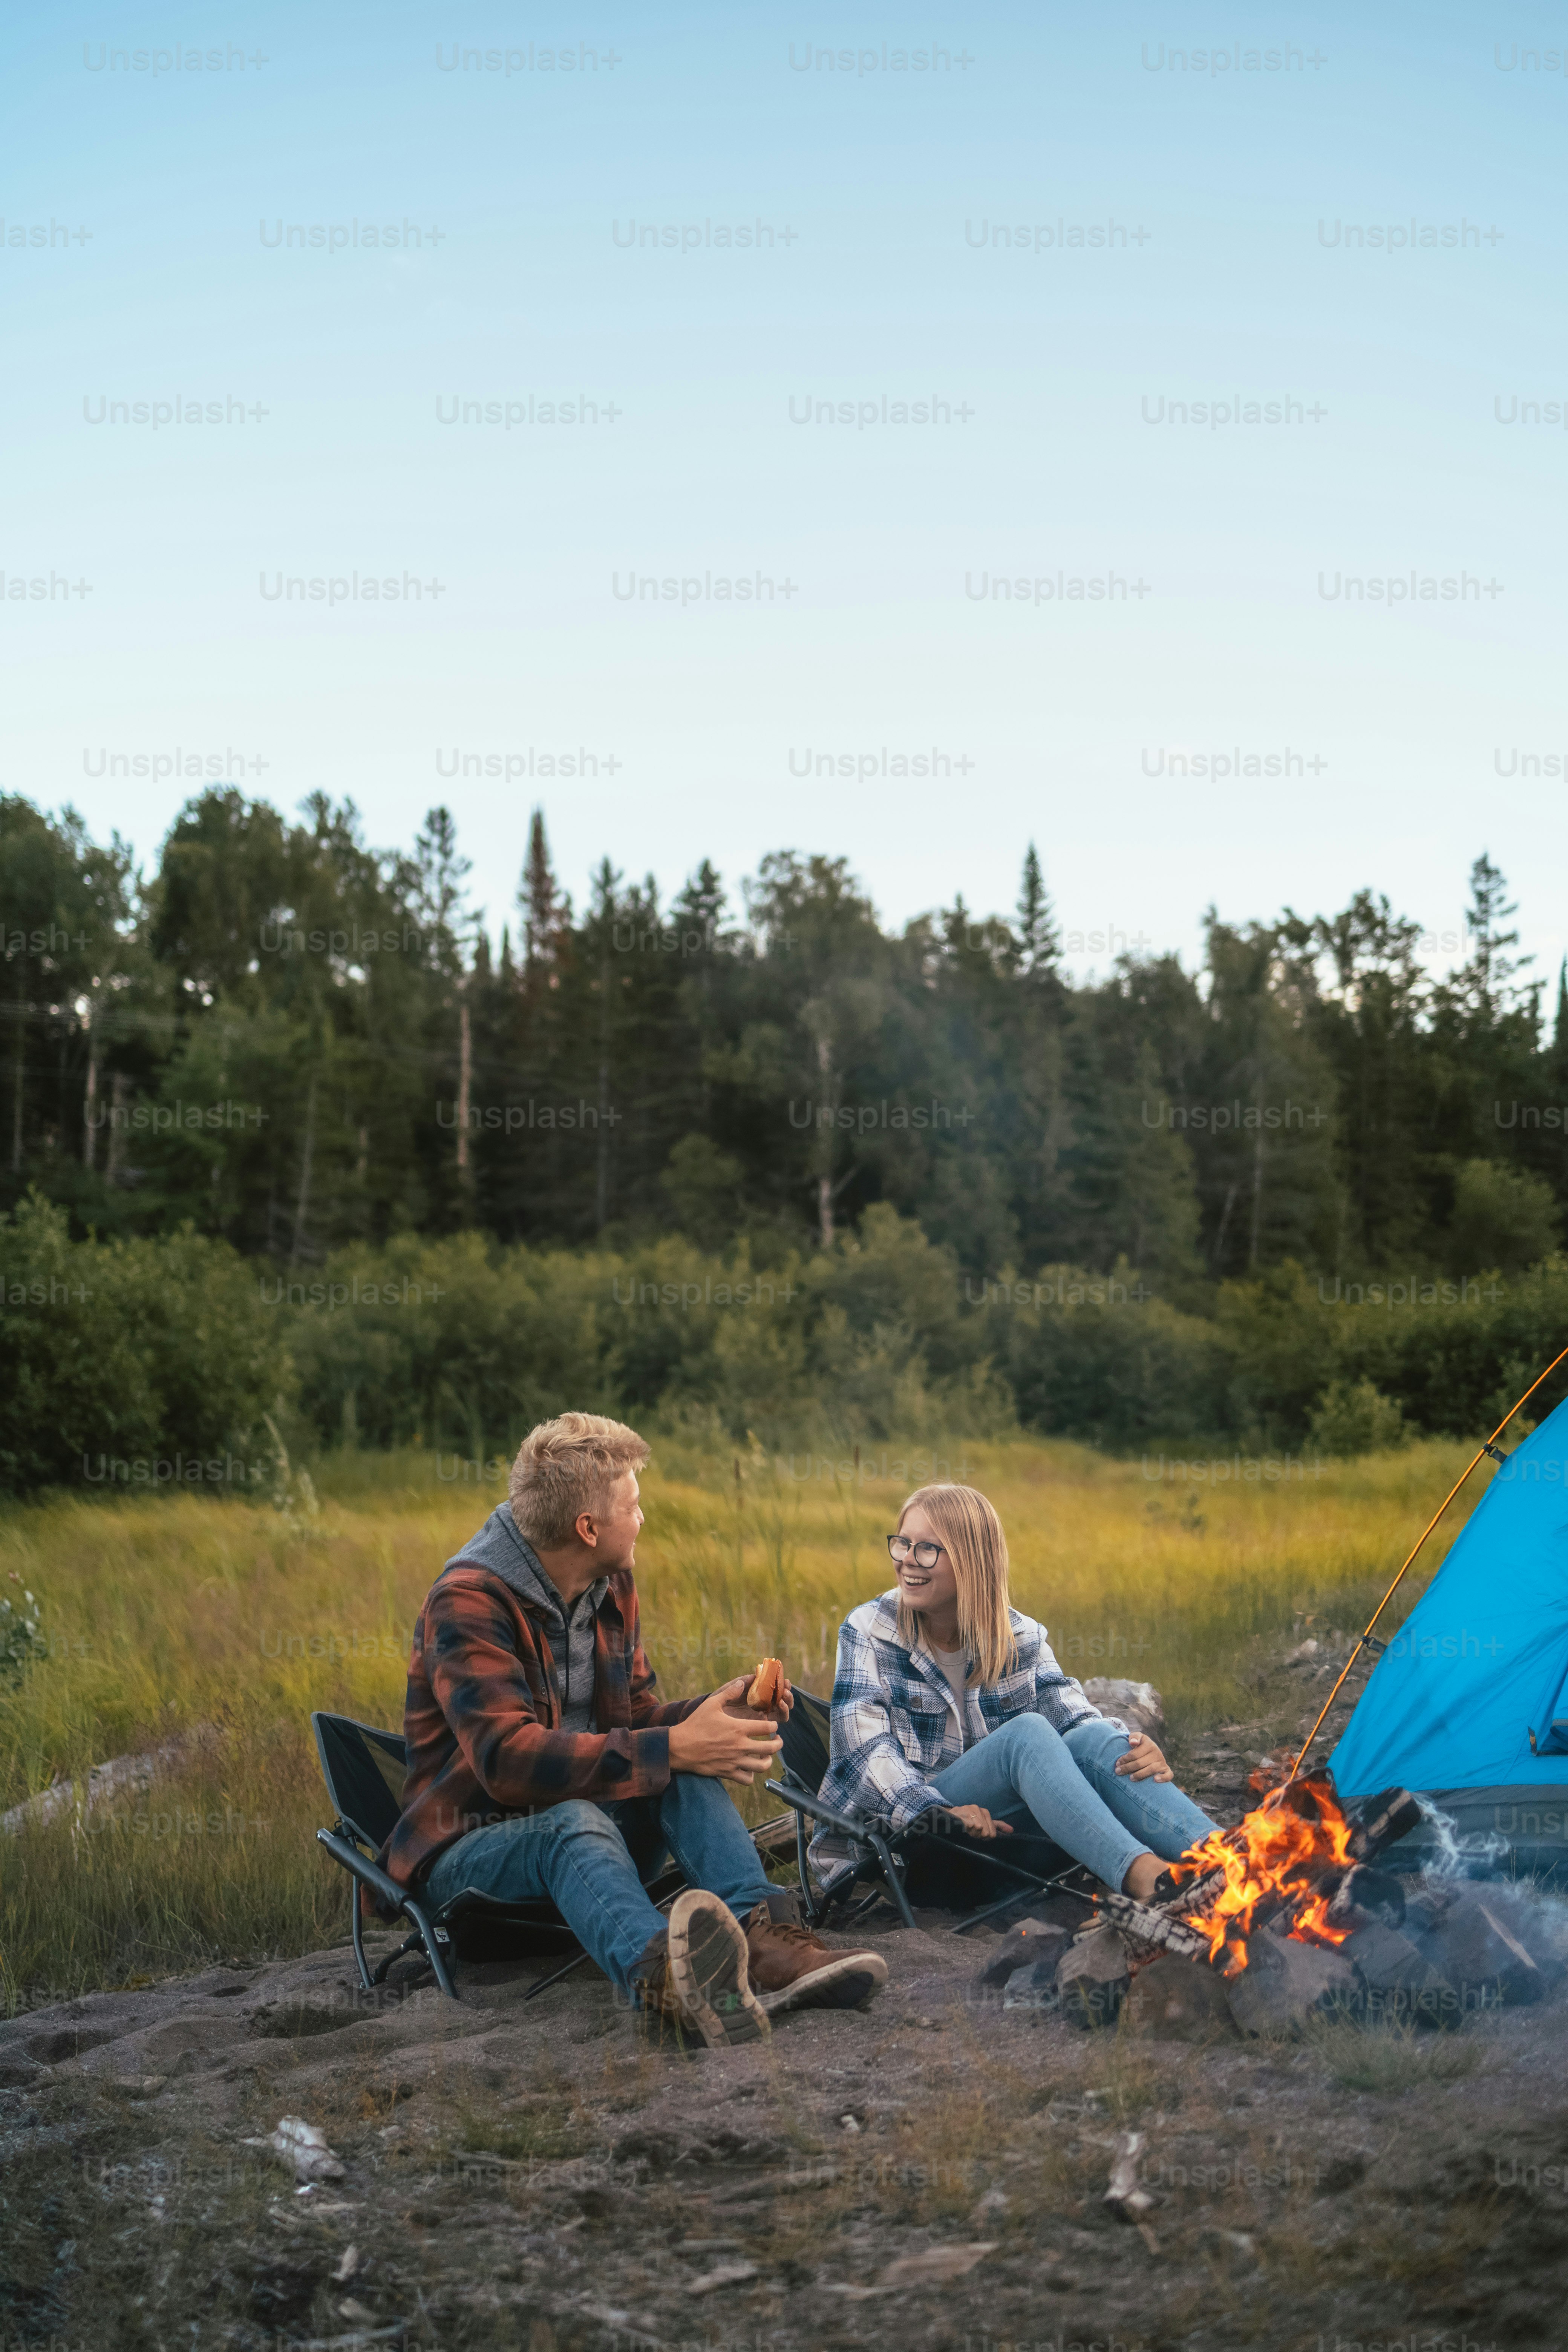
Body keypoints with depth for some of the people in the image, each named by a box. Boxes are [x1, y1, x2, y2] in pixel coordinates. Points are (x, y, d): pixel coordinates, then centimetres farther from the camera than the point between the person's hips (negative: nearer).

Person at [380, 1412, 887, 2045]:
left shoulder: (611, 1585, 7)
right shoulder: (468, 1601, -19)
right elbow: (508, 1760, -31)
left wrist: (717, 1712, -9)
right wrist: (673, 1748, -33)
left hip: (583, 1815, 7)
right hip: (471, 1844, -7)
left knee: (688, 1774, -22)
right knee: (575, 1820, -39)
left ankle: (761, 1934, -47)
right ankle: (657, 1975, -70)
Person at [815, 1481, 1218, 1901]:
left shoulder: (1022, 1638, 10)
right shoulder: (869, 1631, 0)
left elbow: (1074, 1716, -3)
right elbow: (865, 1748, -12)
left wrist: (1137, 1750, -26)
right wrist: (936, 1813, -30)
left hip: (1005, 1822, 4)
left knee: (1093, 1740, -24)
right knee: (1026, 1732, -29)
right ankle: (1143, 1877, -53)